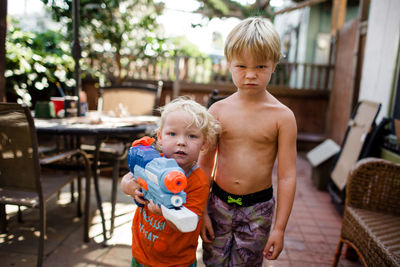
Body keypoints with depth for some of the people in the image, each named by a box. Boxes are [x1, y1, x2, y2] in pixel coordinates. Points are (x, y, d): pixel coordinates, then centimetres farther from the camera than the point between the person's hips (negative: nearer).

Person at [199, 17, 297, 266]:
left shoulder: (282, 116, -11)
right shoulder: (218, 110, -5)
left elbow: (287, 176, -8)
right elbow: (205, 163, 0)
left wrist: (280, 227, -7)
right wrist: (201, 211, 1)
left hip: (257, 208, -1)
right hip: (218, 201, 2)